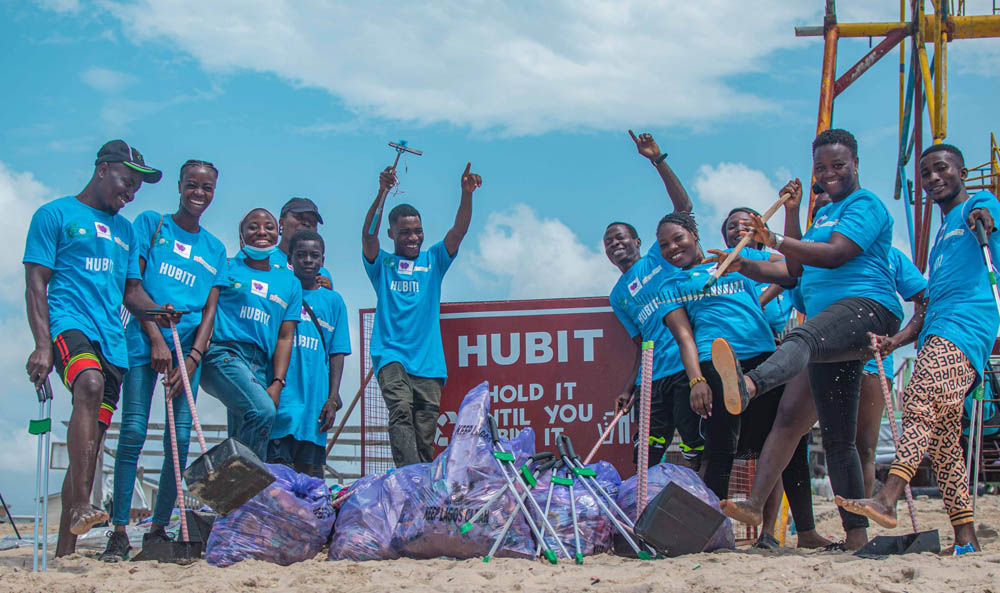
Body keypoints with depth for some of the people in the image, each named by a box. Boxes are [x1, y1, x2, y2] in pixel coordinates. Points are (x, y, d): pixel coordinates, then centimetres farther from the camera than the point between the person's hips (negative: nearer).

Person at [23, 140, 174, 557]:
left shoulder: (124, 230, 25)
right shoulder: (55, 215, 6)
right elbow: (36, 284, -1)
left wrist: (156, 312, -1)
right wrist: (42, 346, -13)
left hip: (111, 338, 7)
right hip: (69, 323, -6)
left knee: (92, 439, 2)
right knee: (90, 384, -36)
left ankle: (66, 546, 7)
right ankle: (79, 506, -41)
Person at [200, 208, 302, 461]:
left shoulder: (290, 283, 20)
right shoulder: (226, 267, 11)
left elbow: (285, 337, 14)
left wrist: (277, 384, 2)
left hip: (261, 366, 5)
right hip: (224, 352, -5)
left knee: (241, 437, -1)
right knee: (262, 411, -27)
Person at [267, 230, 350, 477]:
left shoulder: (332, 300, 13)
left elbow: (337, 353, 11)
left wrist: (333, 398, 2)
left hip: (316, 395, 2)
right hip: (282, 393, -2)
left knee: (309, 470, 3)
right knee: (279, 464, -10)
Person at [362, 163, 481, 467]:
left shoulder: (433, 261, 17)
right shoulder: (382, 264, 11)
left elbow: (458, 231, 4)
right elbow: (368, 234, -7)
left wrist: (466, 194, -13)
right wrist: (382, 194, -23)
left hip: (428, 361, 3)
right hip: (391, 354, -3)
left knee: (424, 437, 0)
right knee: (400, 409, -26)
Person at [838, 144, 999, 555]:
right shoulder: (943, 235, 33)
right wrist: (899, 339, 23)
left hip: (966, 323, -9)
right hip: (937, 335, 9)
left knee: (921, 400, -28)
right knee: (941, 435, 3)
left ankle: (888, 498, -43)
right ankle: (965, 537, 3)